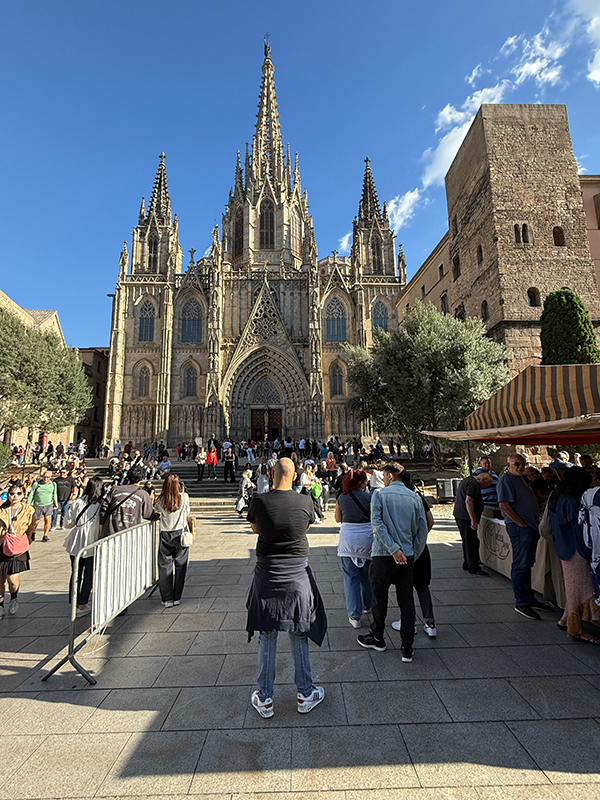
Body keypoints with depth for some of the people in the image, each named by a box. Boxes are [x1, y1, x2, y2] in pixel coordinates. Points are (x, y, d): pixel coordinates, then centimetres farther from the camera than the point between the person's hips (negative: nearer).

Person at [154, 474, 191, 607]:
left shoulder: (161, 500, -5)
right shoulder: (184, 497, -8)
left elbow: (156, 509, 16)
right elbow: (187, 514, 4)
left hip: (165, 535, 1)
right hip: (181, 533, -1)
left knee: (165, 566, 10)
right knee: (180, 566, 10)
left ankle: (167, 599, 13)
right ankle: (177, 598, 17)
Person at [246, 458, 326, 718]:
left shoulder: (258, 501, -14)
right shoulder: (305, 502, -12)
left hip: (267, 576, 0)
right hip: (297, 576, 0)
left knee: (266, 636, 15)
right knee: (299, 636, 17)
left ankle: (264, 699, 29)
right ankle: (305, 694, 32)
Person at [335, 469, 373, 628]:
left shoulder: (341, 498, 0)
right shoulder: (369, 497, -6)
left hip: (347, 539, 0)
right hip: (366, 537, 0)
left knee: (351, 577, 7)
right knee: (366, 574, 20)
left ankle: (354, 615, 9)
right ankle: (367, 606, 39)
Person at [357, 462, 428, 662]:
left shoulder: (380, 495, -7)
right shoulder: (415, 498, 4)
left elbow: (377, 523, -18)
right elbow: (422, 529, 5)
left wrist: (393, 549, -18)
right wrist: (414, 555, 12)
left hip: (383, 555, -3)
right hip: (407, 555, 3)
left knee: (379, 598, 13)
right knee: (406, 600, 11)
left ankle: (377, 638, 30)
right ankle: (407, 648, 17)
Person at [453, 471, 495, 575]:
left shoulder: (467, 480, 17)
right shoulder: (474, 484, -17)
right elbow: (468, 501, -25)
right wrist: (473, 520, -24)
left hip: (459, 515, 11)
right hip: (466, 517, -11)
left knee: (467, 541, 19)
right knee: (472, 542, -5)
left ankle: (467, 564, 28)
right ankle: (473, 568, 0)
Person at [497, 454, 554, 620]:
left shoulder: (520, 478, 18)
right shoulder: (505, 479, -13)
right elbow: (504, 504, -21)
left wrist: (536, 523, 14)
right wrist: (521, 524, -18)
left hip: (531, 527, 10)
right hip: (519, 528, -10)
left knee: (527, 564, 18)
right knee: (520, 566, -2)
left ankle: (529, 598, 29)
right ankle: (522, 603, 7)